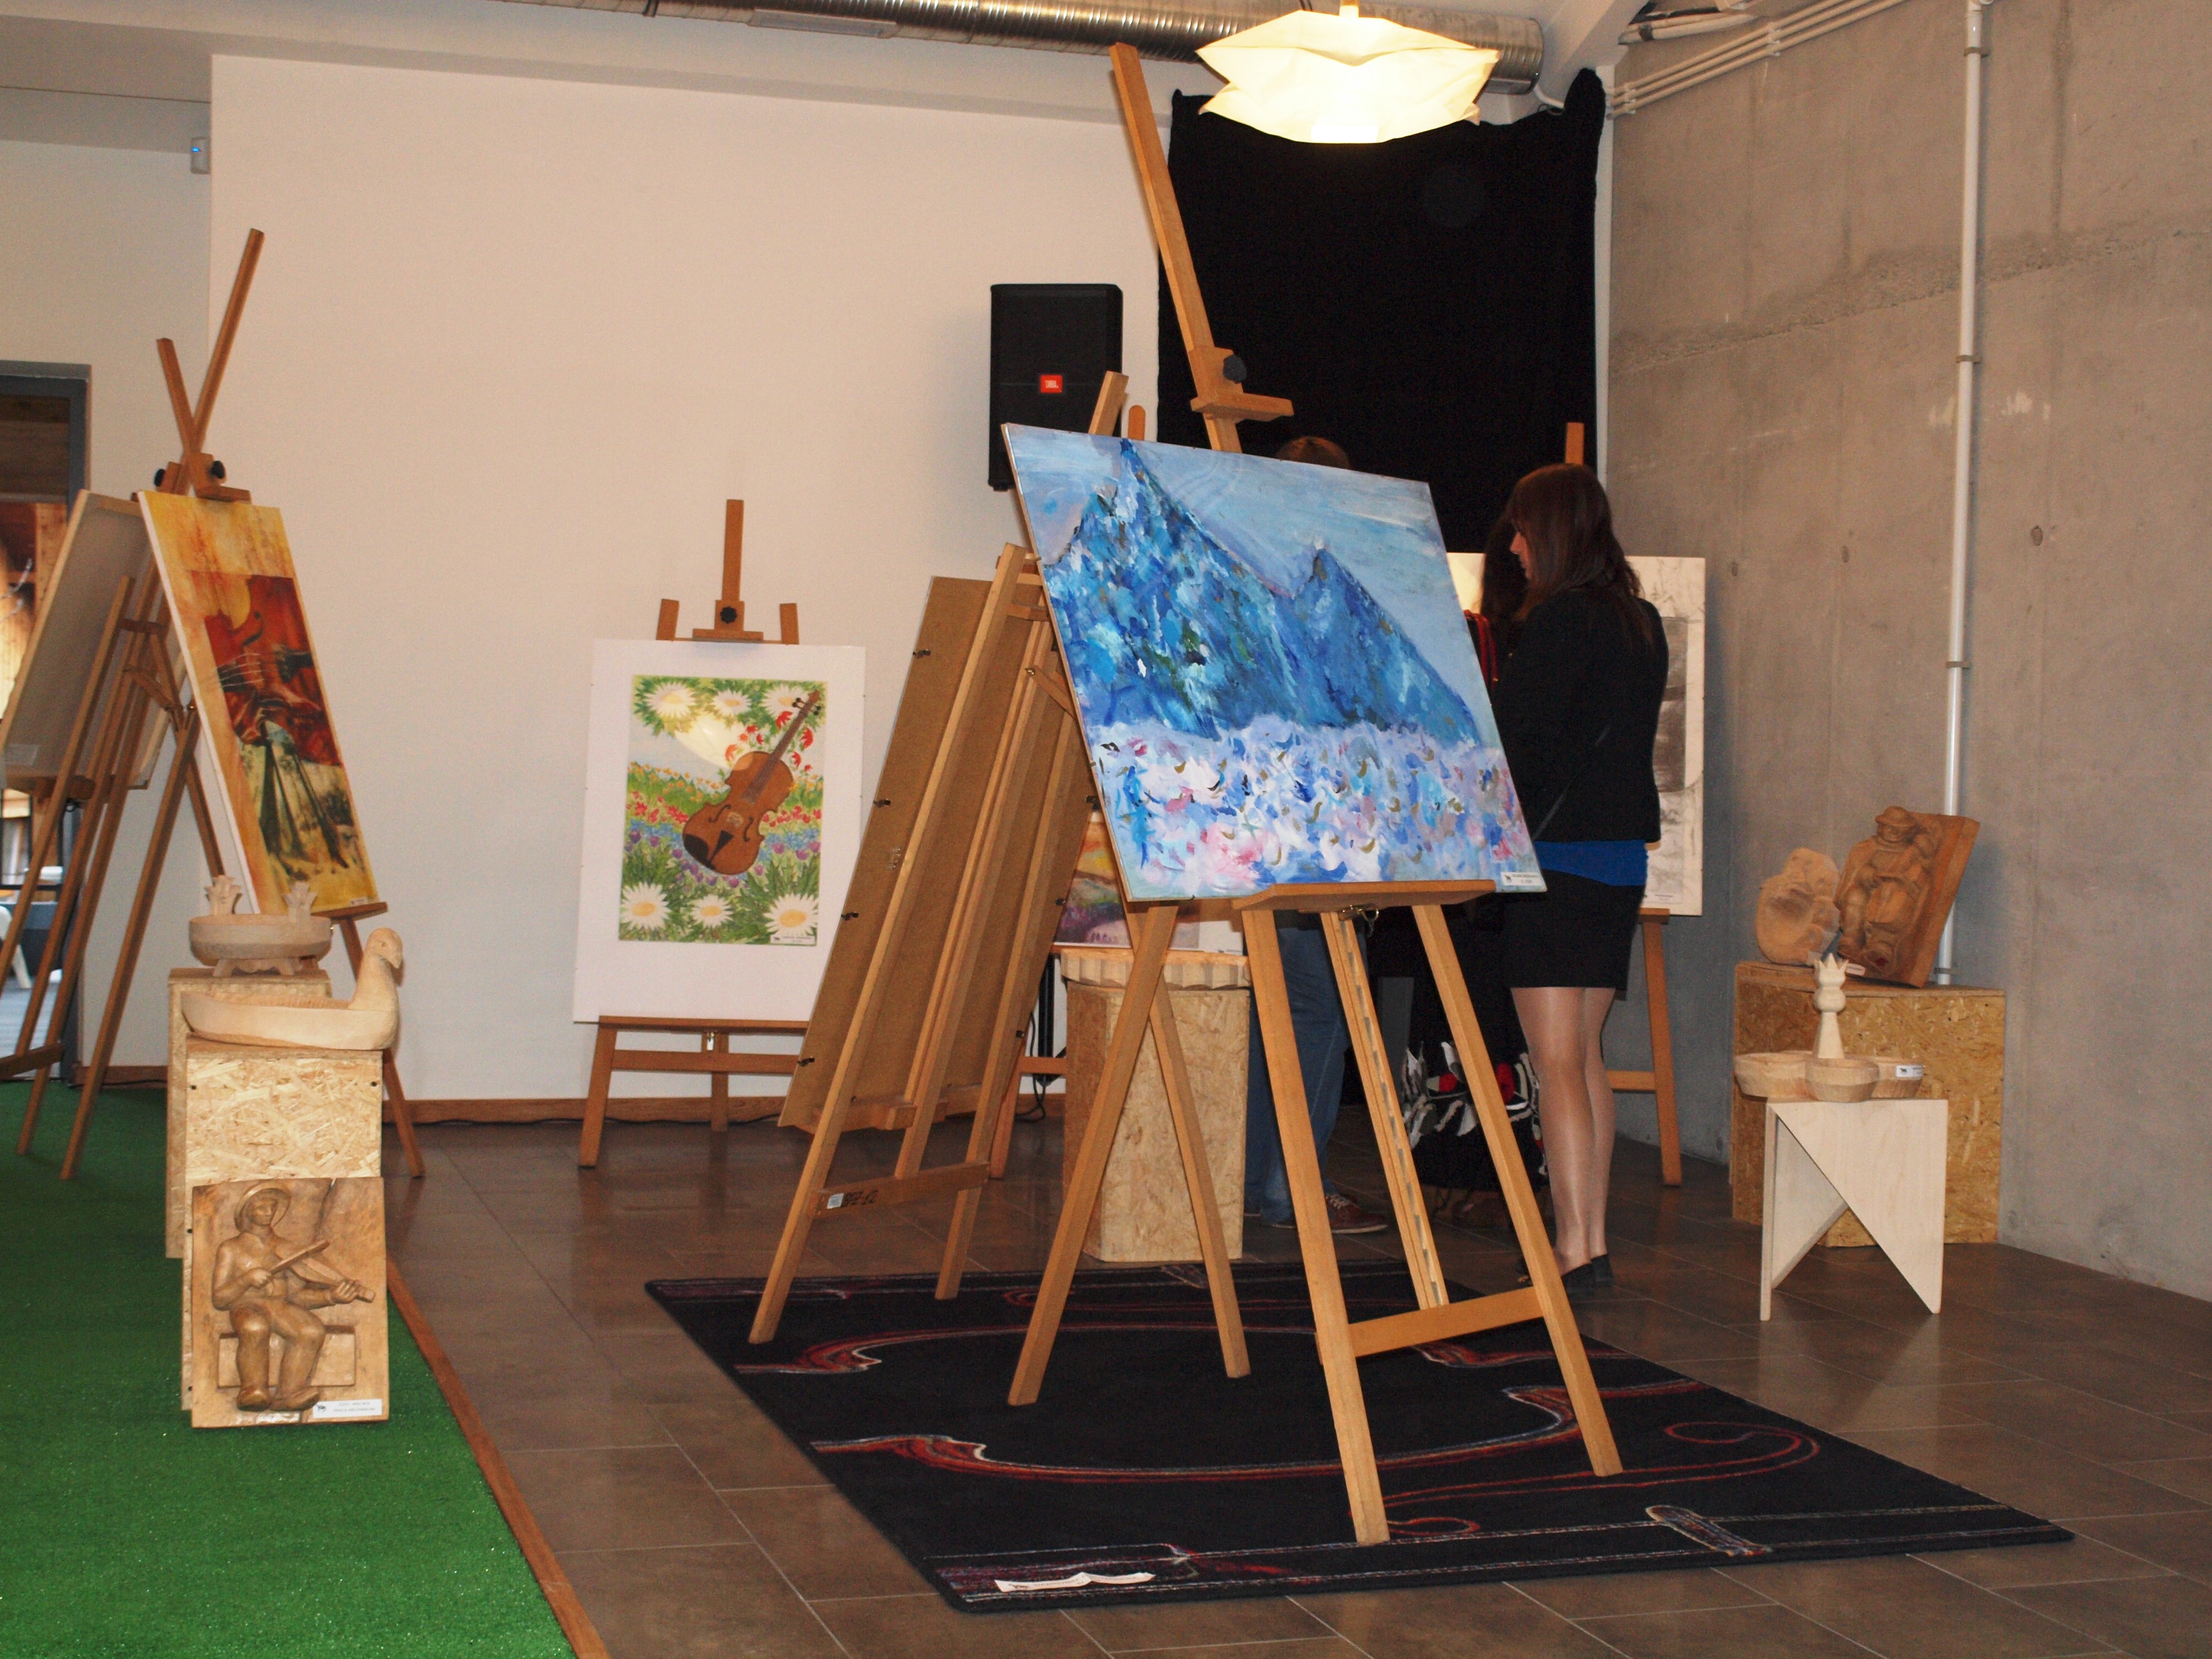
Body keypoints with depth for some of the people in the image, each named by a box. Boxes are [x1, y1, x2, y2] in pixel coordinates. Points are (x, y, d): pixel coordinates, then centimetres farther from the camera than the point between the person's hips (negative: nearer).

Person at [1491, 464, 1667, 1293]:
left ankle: (1574, 1248, -7)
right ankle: (1591, 1241, 19)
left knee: (1557, 1061, -6)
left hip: (1559, 852, -8)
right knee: (1585, 1054, 15)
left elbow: (1517, 744, -15)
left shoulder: (1559, 620, -13)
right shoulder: (1643, 623, 12)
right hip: (1624, 857, 8)